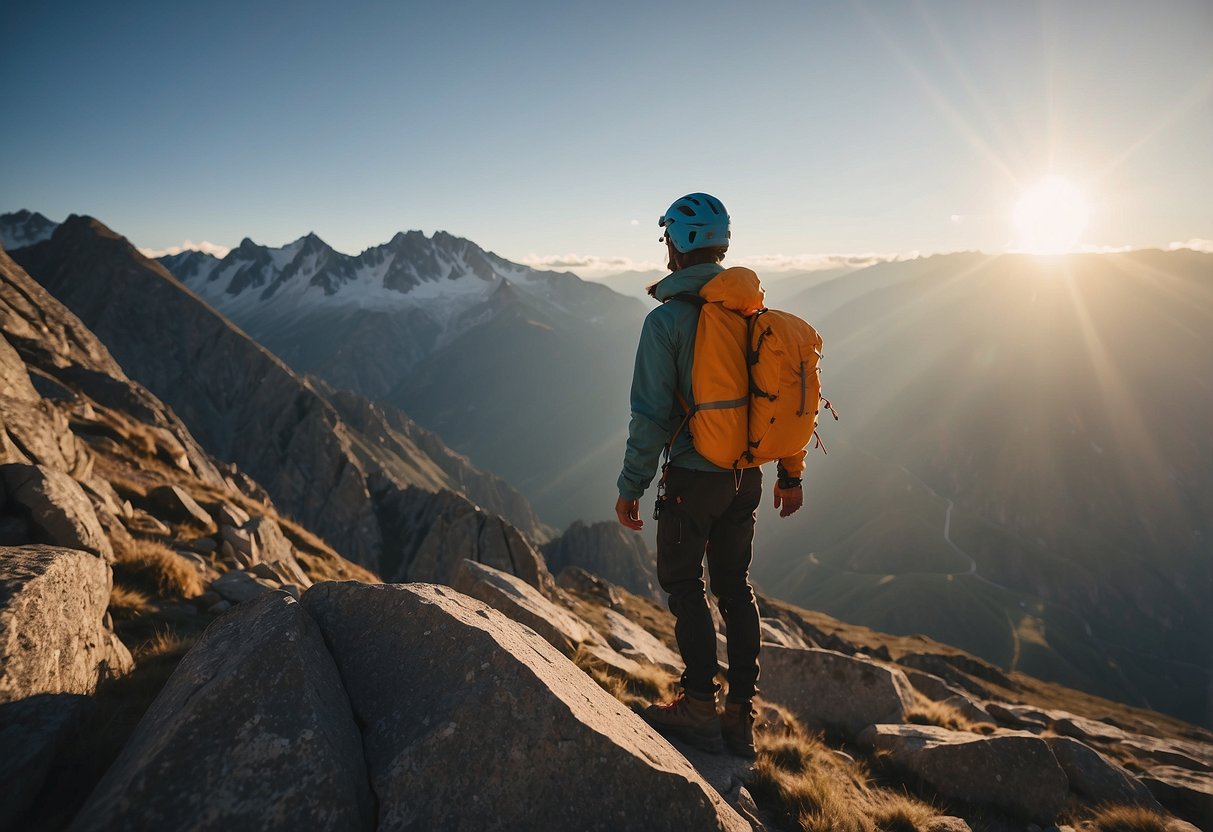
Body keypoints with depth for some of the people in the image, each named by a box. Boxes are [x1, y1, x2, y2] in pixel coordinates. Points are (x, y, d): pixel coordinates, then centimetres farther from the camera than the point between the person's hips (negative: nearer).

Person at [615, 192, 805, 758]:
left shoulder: (666, 319, -14)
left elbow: (651, 414, -17)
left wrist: (630, 487, -8)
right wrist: (790, 474, 16)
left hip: (694, 475, -6)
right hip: (747, 475, 6)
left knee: (681, 582, 10)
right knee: (733, 584, 14)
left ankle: (700, 706, 14)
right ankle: (740, 715, 22)